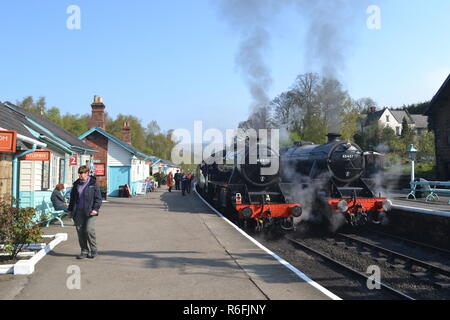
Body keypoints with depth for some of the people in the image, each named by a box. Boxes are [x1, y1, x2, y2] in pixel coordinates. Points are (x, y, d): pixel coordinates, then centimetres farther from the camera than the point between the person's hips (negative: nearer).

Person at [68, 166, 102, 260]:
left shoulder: (93, 184, -2)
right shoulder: (76, 184, 13)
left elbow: (98, 198, -3)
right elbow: (72, 198, 20)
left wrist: (95, 209, -13)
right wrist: (70, 210, 16)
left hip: (90, 212, -5)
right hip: (78, 212, 5)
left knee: (89, 230, -13)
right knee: (80, 231, 4)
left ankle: (94, 250, 4)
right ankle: (84, 251, 15)